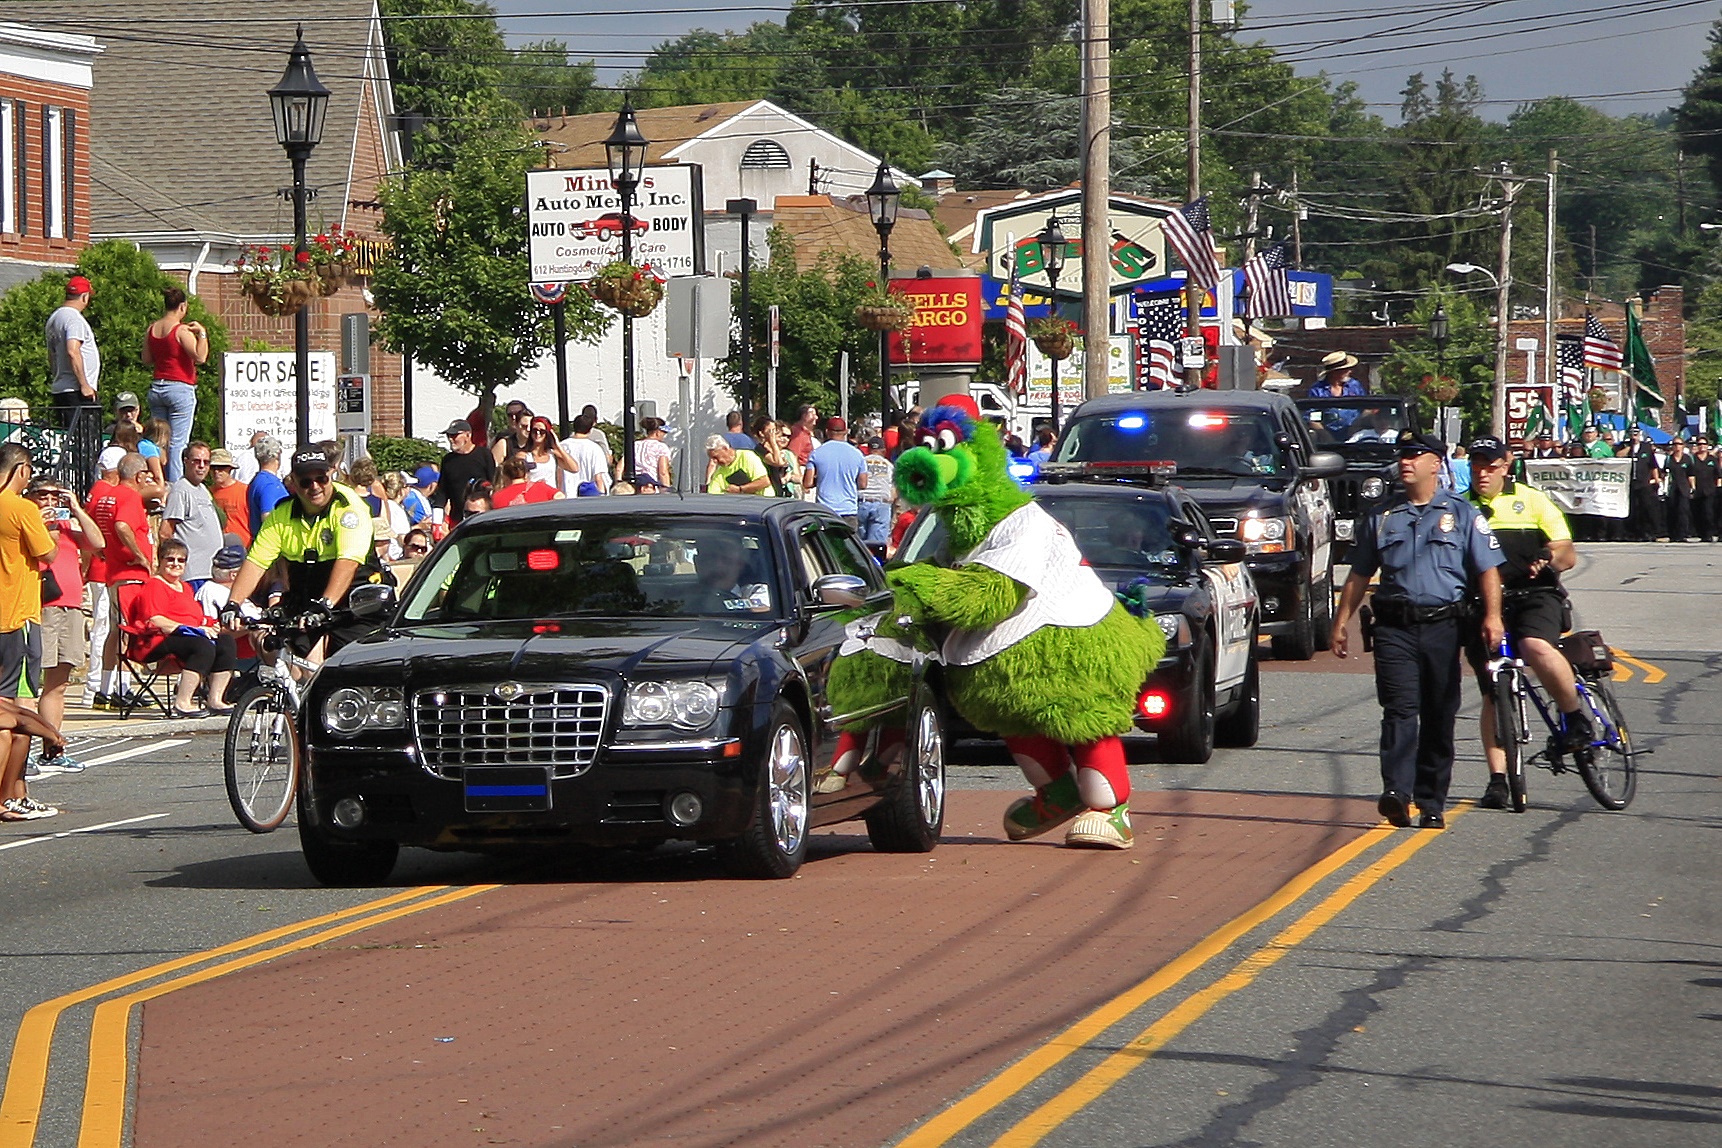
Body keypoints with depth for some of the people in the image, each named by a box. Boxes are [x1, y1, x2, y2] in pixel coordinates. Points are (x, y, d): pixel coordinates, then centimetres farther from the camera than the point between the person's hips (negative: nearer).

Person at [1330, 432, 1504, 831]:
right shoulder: (1381, 518, 14)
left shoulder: (1461, 514, 8)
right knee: (1400, 709, -15)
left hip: (1442, 627, 0)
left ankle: (1432, 803, 11)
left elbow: (1488, 569, 2)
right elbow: (1359, 576, 18)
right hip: (1395, 628, 0)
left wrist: (1492, 615, -11)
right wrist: (1341, 622, 11)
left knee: (1439, 717, 4)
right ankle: (1396, 793, -28)